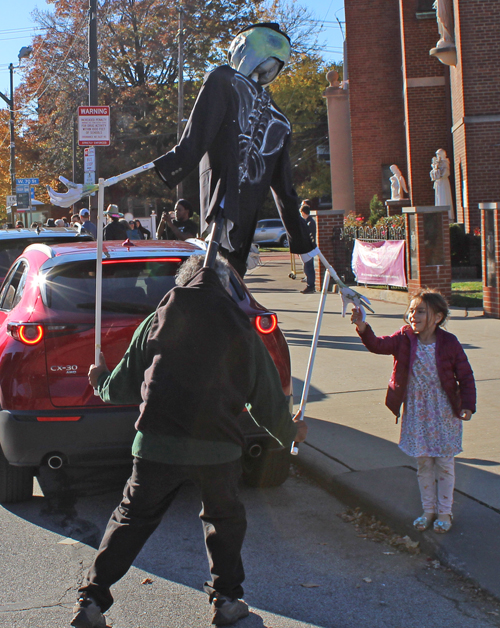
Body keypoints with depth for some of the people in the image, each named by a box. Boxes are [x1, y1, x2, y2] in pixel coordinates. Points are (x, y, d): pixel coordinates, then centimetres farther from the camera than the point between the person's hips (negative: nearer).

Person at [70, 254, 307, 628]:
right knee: (224, 519, 22)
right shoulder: (242, 331, 7)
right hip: (218, 445, 0)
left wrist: (101, 381, 38)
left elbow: (122, 388, 15)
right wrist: (289, 432, 32)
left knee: (132, 519, 12)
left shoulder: (158, 322, 8)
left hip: (157, 443, 1)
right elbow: (268, 399, 13)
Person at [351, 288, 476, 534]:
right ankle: (428, 510, 26)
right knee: (423, 463, 12)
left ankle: (444, 512, 23)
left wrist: (468, 405, -11)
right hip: (415, 411, 2)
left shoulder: (449, 343, -12)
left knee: (444, 463, 8)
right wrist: (363, 328, -37)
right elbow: (378, 345, -19)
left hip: (444, 412, -2)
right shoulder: (404, 339, -6)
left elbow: (465, 376, -4)